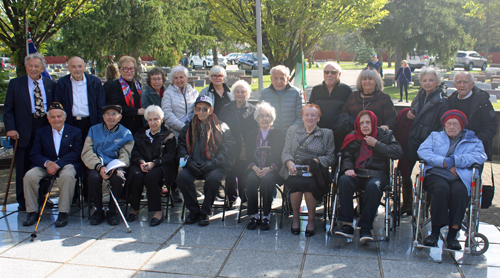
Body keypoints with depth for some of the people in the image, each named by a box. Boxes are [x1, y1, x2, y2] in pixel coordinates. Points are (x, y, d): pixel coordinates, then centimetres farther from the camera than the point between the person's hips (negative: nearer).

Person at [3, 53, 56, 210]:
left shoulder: (51, 85, 9)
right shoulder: (15, 84, 5)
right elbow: (8, 109, 3)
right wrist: (10, 128, -8)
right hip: (24, 131, -1)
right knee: (23, 168, 4)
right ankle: (23, 202, 15)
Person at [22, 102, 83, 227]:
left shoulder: (75, 132, 6)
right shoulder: (41, 132, 13)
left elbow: (76, 154, -6)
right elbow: (34, 155, 4)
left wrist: (57, 164, -21)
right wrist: (47, 163, -20)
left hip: (67, 165, -3)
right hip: (46, 166, 3)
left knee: (67, 176, -36)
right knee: (30, 175, -24)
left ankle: (63, 213, -25)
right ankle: (32, 212, -10)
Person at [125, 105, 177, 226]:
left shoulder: (169, 135, 9)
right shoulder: (140, 134, 21)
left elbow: (171, 155, -4)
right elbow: (135, 152, 11)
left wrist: (154, 163, -18)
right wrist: (141, 162, -12)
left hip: (161, 166, -3)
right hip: (142, 165, 3)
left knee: (151, 177, -35)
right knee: (136, 175, -31)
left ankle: (158, 211, -26)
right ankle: (135, 208, -11)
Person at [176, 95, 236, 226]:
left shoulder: (221, 127, 6)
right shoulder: (188, 128, 18)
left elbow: (226, 150, -2)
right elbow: (182, 146, 14)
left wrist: (211, 163, -14)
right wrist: (188, 161, -7)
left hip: (214, 167, -3)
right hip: (194, 166, 3)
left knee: (213, 179, -35)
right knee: (182, 177, -27)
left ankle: (205, 212, -12)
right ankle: (194, 211, -8)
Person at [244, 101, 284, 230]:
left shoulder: (278, 135, 9)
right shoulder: (251, 135, 16)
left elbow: (280, 158, 0)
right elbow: (248, 157, 7)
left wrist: (269, 169, -18)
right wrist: (255, 168, -14)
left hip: (272, 170, -2)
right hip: (255, 169, 2)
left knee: (267, 179, -34)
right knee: (251, 179, -31)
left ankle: (266, 216, -23)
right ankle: (254, 215, -21)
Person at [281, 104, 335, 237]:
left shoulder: (327, 134, 15)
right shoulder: (292, 130, 18)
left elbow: (331, 156, 8)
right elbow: (285, 152, 10)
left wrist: (316, 161, -12)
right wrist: (290, 162, -13)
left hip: (314, 172, -1)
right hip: (294, 171, 1)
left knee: (309, 183, -35)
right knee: (296, 183, -33)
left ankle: (311, 219, -11)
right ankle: (296, 217, -8)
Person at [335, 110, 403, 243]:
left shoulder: (385, 135, 12)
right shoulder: (353, 137, 17)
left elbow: (398, 153, -2)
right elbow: (346, 156, 9)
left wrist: (376, 144, -6)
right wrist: (348, 168, -13)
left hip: (377, 173, -2)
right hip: (356, 173, 2)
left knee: (373, 186, -37)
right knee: (344, 180, -33)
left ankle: (365, 228, -29)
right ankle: (347, 224, -29)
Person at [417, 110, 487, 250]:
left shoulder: (473, 141, 25)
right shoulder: (435, 136, 26)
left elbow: (480, 156, 2)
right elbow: (423, 151, 6)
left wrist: (455, 160, -11)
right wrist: (444, 162, -8)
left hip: (460, 178, 0)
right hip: (436, 175, 0)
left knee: (459, 191, -35)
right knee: (442, 188, -35)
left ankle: (452, 235, -30)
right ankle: (435, 232, -28)